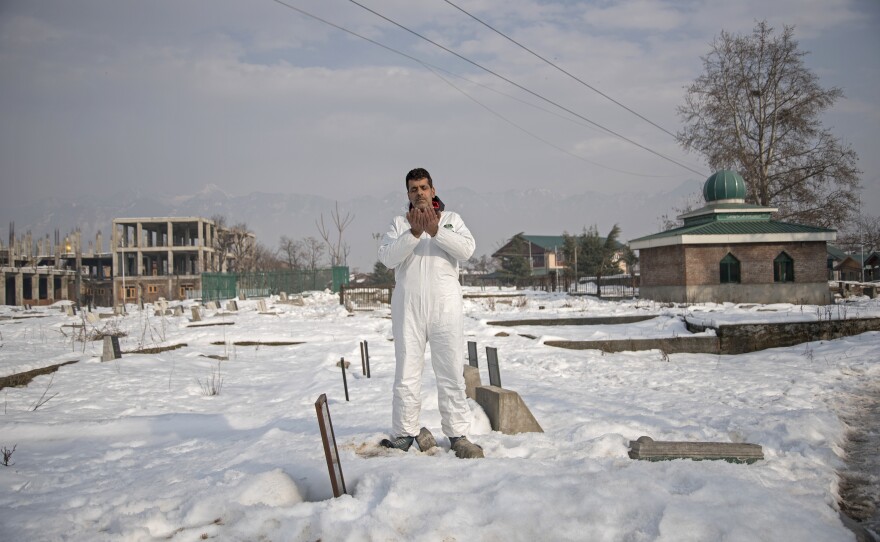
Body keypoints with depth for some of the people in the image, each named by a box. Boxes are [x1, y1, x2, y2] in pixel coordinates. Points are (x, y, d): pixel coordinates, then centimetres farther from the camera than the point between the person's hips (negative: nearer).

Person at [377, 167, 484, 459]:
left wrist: (435, 230, -19)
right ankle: (404, 434, 14)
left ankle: (458, 435, 7)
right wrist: (414, 232, -18)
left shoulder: (451, 219, 11)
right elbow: (387, 257, -5)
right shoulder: (398, 224, 12)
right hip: (408, 307, 1)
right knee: (406, 372, 6)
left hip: (445, 306, -1)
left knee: (451, 372, 1)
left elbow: (467, 249, -7)